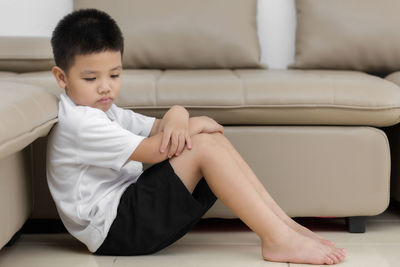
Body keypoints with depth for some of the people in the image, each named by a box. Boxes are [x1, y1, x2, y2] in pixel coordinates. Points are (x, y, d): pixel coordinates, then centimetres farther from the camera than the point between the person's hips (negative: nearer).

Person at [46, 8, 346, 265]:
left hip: (130, 212, 10)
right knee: (203, 146, -21)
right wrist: (194, 125, -7)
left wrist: (177, 117, -12)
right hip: (112, 229, -10)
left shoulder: (105, 113, 19)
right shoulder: (78, 122, -16)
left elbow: (158, 128, 12)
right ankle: (277, 239, -21)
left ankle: (284, 223, -3)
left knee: (212, 137, 1)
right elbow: (151, 150, -22)